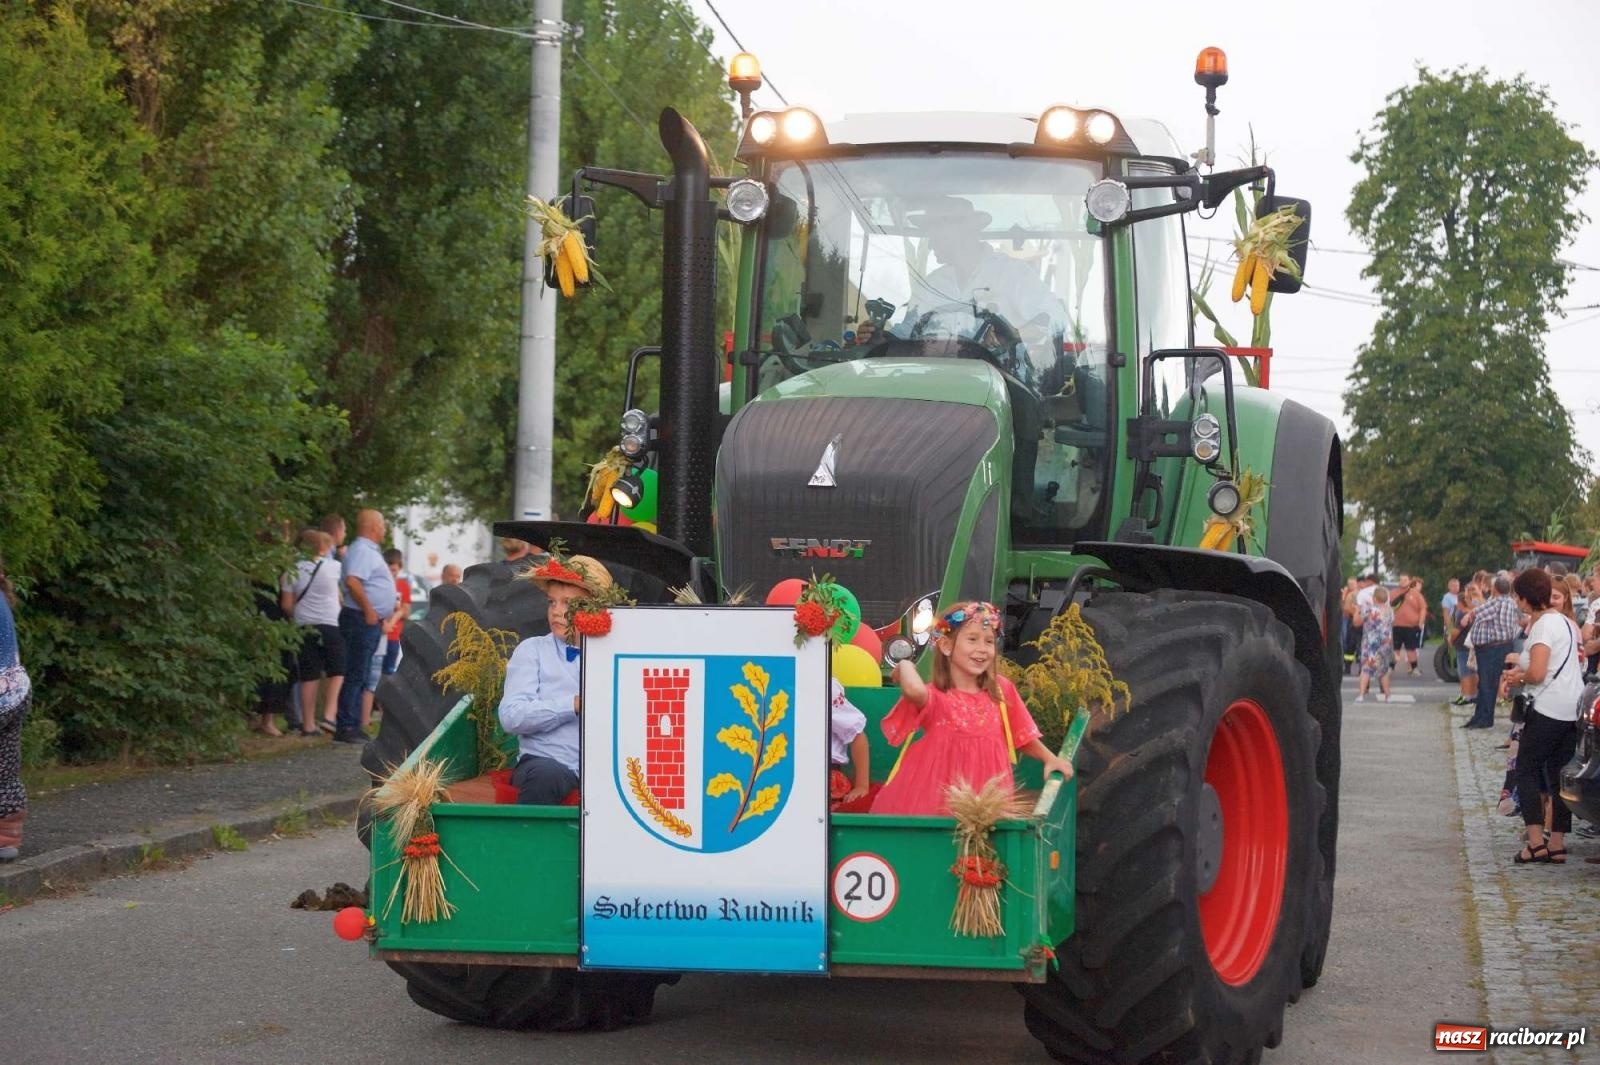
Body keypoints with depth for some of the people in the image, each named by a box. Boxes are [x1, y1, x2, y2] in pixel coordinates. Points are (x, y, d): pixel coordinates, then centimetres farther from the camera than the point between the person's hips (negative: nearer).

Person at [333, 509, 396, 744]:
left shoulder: (369, 550, 20)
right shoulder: (362, 550, -13)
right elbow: (352, 581, -26)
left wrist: (382, 614, 21)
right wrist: (369, 610, -23)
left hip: (371, 621, 11)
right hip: (362, 619, -11)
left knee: (358, 676, 12)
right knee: (355, 676, -10)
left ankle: (352, 727, 15)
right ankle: (346, 727, -10)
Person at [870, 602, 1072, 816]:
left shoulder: (1001, 690, 5)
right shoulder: (935, 697, -8)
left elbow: (1022, 737, 17)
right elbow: (914, 690, -33)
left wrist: (1050, 758, 5)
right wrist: (905, 665, -13)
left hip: (986, 794, 3)